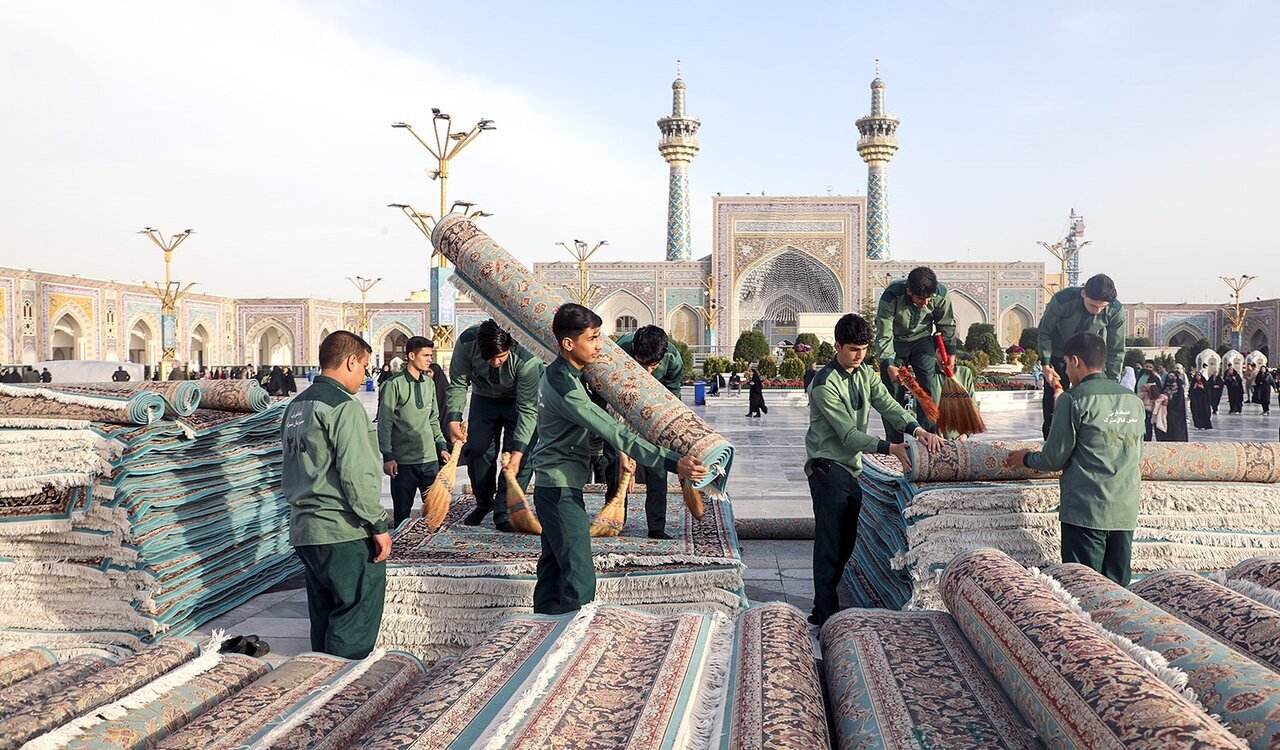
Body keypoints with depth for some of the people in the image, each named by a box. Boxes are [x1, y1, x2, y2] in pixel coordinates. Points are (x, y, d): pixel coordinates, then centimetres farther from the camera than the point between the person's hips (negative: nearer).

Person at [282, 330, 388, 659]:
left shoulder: (296, 405, 15)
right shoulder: (345, 407, -14)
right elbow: (356, 474, -20)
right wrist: (379, 525, -14)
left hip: (303, 530, 9)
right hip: (344, 533, -9)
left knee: (324, 614, 17)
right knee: (358, 611, -1)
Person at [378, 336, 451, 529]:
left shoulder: (429, 383, 12)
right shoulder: (394, 384, -7)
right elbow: (384, 423, -8)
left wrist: (442, 446, 14)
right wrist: (387, 456, -12)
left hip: (429, 458, 5)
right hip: (403, 460, -5)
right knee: (402, 512, 2)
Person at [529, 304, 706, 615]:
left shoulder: (555, 374, 8)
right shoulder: (565, 389, -25)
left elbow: (597, 420, 21)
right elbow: (616, 433, -31)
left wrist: (620, 450, 13)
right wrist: (674, 463, -34)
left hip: (552, 487, 11)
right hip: (561, 491, -11)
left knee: (553, 569, 18)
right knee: (580, 580, -11)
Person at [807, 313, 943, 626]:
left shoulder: (865, 374, 11)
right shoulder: (824, 384, -14)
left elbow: (888, 405, -3)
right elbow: (848, 434, -18)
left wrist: (918, 429, -21)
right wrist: (891, 448, -26)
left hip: (851, 468, 8)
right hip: (828, 466, -8)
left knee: (846, 543, 11)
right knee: (830, 544, -11)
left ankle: (821, 612, 21)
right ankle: (827, 618, -9)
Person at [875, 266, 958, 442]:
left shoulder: (940, 294, -24)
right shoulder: (891, 297, -33)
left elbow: (947, 326, -4)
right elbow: (883, 336, -27)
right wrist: (889, 365, -39)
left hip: (922, 340, 3)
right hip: (894, 341, -2)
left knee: (930, 385, -9)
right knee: (893, 391, -7)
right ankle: (894, 443, 1)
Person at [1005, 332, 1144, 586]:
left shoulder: (1073, 399, -7)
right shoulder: (1133, 400, 11)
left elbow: (1054, 459, -6)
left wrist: (1026, 458, 14)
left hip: (1086, 511, -6)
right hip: (1126, 513, 6)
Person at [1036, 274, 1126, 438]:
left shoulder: (1116, 311, -27)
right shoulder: (1062, 301, -33)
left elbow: (1116, 351, -15)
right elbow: (1045, 332, -14)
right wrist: (1046, 364, -17)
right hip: (1058, 354, -1)